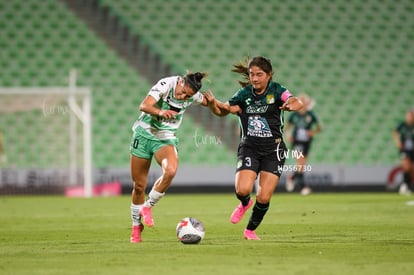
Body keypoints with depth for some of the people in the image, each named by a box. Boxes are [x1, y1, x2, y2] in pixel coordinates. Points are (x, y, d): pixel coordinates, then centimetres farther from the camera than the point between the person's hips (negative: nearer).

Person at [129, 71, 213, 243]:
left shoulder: (192, 95, -7)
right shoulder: (166, 84, -20)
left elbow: (208, 103, 14)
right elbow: (144, 106, -31)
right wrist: (160, 112, -50)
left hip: (166, 139, 2)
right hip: (144, 134, -2)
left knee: (170, 171, -31)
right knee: (139, 186, 3)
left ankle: (147, 207, -10)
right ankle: (136, 227, 24)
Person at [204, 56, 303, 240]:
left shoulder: (276, 91, -8)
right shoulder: (244, 94, 0)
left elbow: (297, 103, -26)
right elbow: (222, 111, 3)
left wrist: (291, 105, -51)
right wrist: (213, 103, -19)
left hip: (273, 150, -1)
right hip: (249, 148, 1)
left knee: (264, 198, -7)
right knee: (242, 189, -21)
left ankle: (250, 230, 20)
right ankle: (245, 204, 18)